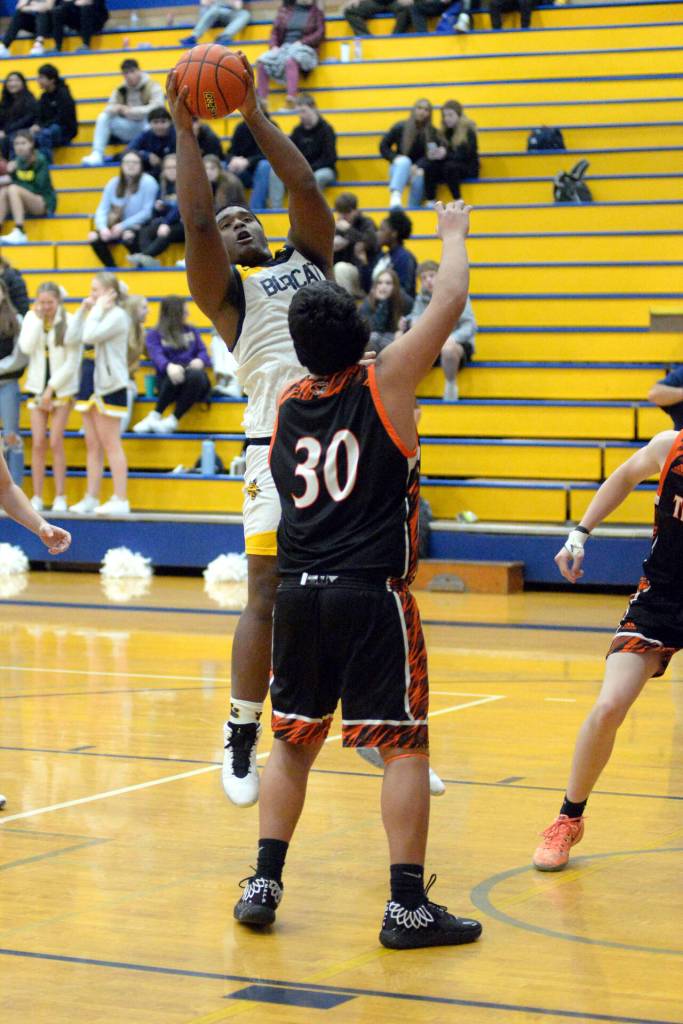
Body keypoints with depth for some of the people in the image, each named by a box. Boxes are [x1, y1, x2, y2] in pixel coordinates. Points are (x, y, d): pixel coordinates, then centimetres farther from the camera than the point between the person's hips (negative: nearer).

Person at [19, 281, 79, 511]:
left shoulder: (69, 322, -8)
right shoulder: (31, 318, 2)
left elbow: (72, 362, -9)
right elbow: (26, 348, -12)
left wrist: (51, 388, -11)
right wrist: (38, 319, -13)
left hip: (61, 387, -3)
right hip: (37, 386, 3)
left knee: (55, 442, -6)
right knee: (38, 443, -2)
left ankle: (60, 497, 1)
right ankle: (37, 497, 2)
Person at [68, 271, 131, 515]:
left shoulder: (117, 315, -10)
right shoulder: (96, 315, 17)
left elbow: (90, 336, -23)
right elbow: (71, 338, 9)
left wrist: (97, 309, -12)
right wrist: (83, 310, 6)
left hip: (109, 385, -9)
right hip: (90, 383, 9)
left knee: (110, 444, -9)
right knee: (92, 445, 9)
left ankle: (120, 500, -8)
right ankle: (91, 498, 12)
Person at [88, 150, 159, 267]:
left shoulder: (148, 182, -12)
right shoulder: (113, 183, 2)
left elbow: (147, 212, -15)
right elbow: (102, 209, 0)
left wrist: (123, 225, -20)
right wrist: (103, 227, -20)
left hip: (140, 226, -5)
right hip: (117, 226, 5)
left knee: (128, 235, -37)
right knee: (93, 236, -18)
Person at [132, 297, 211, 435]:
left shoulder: (192, 331, 25)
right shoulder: (154, 335, 12)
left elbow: (203, 352, 12)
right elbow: (156, 356, -7)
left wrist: (200, 360, -16)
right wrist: (169, 366, -33)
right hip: (168, 382, -2)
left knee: (196, 375, -35)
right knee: (175, 375, -39)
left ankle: (172, 421, -36)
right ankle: (154, 417, -34)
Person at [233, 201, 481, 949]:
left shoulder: (285, 403, 8)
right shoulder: (383, 383, -5)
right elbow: (449, 303, -1)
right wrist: (453, 234, 15)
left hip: (299, 593, 5)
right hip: (373, 595, -5)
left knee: (292, 740, 16)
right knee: (405, 745, 1)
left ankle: (264, 884, 15)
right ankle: (407, 906, -1)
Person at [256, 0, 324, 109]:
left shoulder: (316, 12, 12)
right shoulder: (284, 10, 19)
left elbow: (320, 34, 1)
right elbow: (275, 31, 17)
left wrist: (301, 42, -12)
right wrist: (274, 46, -2)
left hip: (304, 49, -4)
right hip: (284, 47, 4)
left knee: (291, 60, -40)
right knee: (262, 61, -24)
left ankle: (292, 97, -57)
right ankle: (262, 100, -27)